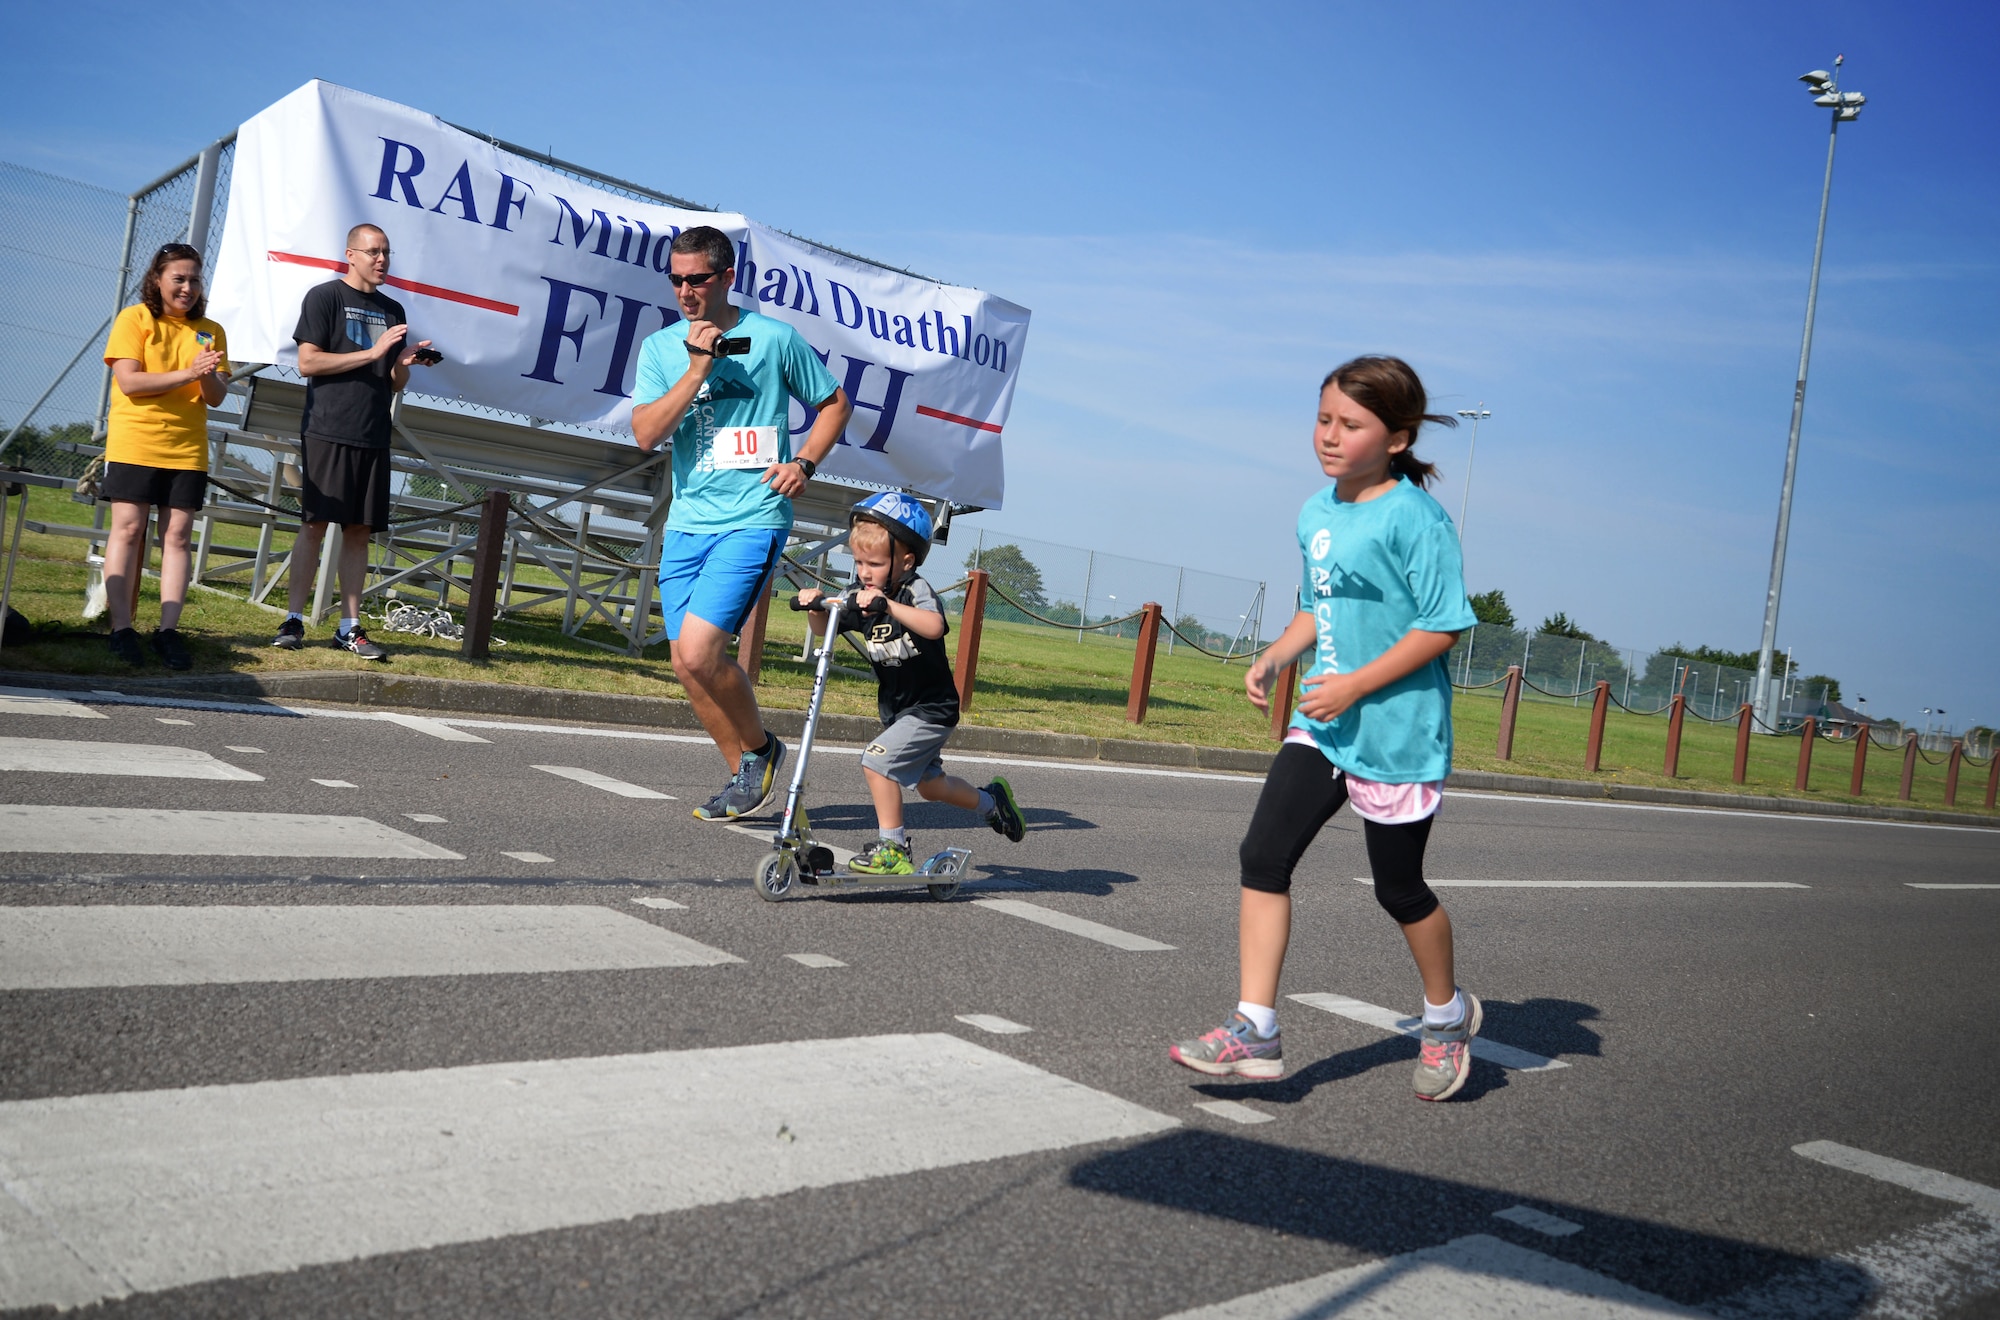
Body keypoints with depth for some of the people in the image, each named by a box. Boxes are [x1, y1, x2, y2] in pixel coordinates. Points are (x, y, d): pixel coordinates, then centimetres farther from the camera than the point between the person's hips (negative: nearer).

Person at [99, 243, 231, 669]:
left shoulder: (210, 331, 11)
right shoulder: (134, 319, 1)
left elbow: (215, 398, 5)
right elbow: (128, 382, -10)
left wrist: (208, 374, -17)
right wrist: (187, 374, -17)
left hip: (187, 449, 3)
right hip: (134, 444, -3)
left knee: (177, 536, -2)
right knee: (127, 530, -4)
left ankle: (168, 630, -2)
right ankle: (122, 628, -2)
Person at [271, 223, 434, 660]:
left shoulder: (393, 311, 18)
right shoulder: (324, 297, 2)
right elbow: (307, 362, -8)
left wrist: (405, 364, -3)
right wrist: (372, 353, -12)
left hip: (374, 437, 5)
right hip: (328, 431, -5)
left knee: (359, 530, 4)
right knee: (315, 524, -6)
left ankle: (349, 627, 7)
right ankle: (293, 620, 0)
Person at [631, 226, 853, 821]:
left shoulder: (775, 338, 0)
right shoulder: (661, 347, 8)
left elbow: (835, 403, 11)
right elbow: (646, 434, -4)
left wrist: (804, 464, -4)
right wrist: (698, 369, -11)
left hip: (752, 520, -5)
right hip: (686, 524, 5)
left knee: (697, 651, -18)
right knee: (688, 665, 6)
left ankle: (760, 746, 7)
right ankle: (744, 773, 24)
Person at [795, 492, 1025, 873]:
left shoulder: (916, 590, -21)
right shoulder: (863, 599, -1)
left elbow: (934, 626, -42)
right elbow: (823, 629, 3)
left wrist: (888, 605, -54)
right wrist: (815, 605, -18)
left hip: (931, 709, -8)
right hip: (896, 710, 8)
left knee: (877, 759, -22)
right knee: (929, 785, 20)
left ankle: (893, 849, -11)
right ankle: (991, 802, 45)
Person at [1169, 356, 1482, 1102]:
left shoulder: (1413, 516, -14)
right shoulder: (1316, 514, 9)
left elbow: (1442, 626, -16)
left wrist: (1356, 685, -21)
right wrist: (1274, 658, 3)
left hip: (1398, 729, -6)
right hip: (1323, 724, 7)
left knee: (1398, 886, 8)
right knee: (1264, 855, -7)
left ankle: (1447, 1016, 36)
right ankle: (1254, 1031, -2)